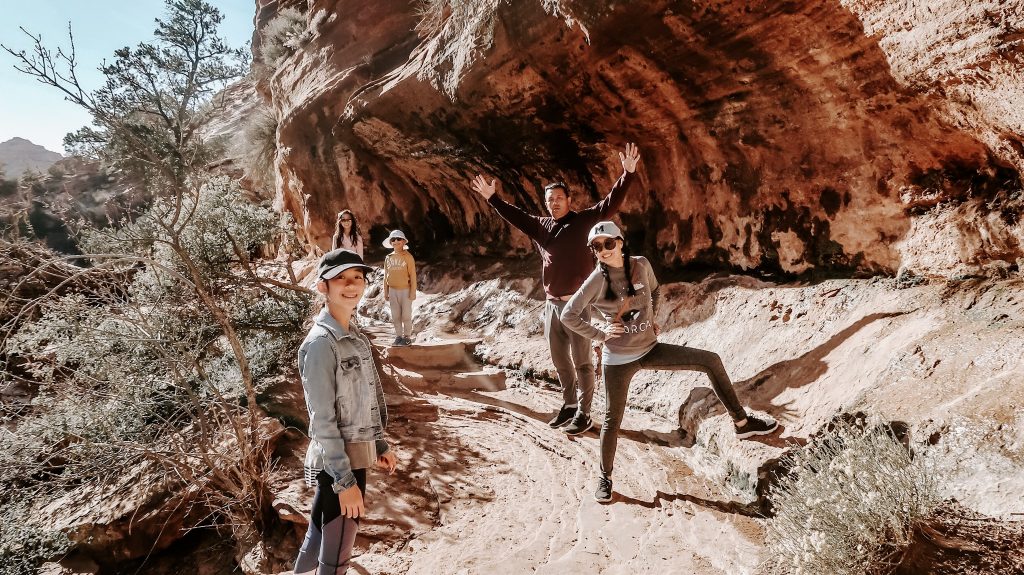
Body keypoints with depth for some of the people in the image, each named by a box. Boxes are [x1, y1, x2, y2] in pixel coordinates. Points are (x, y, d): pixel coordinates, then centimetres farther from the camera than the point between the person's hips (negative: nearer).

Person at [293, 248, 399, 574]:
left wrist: (380, 445, 16)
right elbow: (323, 420, -21)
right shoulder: (320, 343, -19)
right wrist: (345, 480, -20)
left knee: (320, 533, 24)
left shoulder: (355, 335, 7)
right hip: (338, 462, -8)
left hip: (354, 455, 8)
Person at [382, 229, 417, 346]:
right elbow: (386, 276, 12)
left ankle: (407, 337, 10)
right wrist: (386, 292, 11)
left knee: (406, 315, 0)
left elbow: (412, 275, -8)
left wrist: (413, 292, -10)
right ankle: (398, 336, 18)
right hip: (393, 290, 4)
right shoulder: (388, 258, 6)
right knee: (395, 316, 8)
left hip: (405, 290, -4)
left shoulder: (408, 256, -7)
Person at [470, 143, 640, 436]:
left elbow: (611, 203, -15)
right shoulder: (540, 226, 10)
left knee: (581, 360, 0)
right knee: (559, 360, 15)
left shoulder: (583, 221, -6)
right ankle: (569, 405, 29)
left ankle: (583, 414, 8)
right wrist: (491, 198, 25)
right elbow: (514, 215, 22)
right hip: (552, 304, 6)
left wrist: (627, 174, -25)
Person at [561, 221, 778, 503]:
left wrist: (652, 319, 8)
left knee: (711, 360, 0)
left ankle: (741, 422, 11)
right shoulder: (597, 281, -15)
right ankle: (605, 477, 25)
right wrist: (600, 334, -11)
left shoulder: (641, 264, -3)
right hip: (618, 360, -4)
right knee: (613, 419, 3)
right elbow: (568, 315, -10)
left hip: (650, 349, 4)